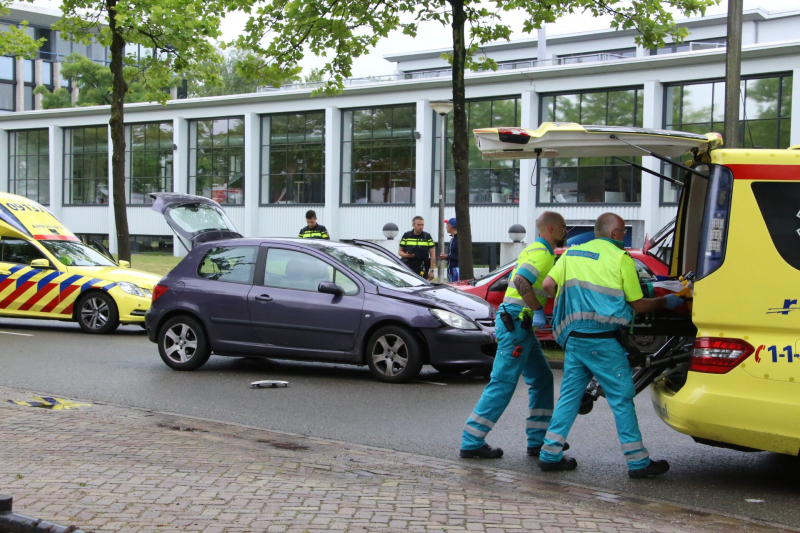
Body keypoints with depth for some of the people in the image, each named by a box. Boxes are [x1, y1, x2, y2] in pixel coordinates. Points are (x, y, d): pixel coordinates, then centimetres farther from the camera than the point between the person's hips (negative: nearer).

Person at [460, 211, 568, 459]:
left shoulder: (535, 250, 20)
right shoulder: (542, 253, -12)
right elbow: (521, 281, -28)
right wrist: (539, 311, -22)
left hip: (520, 324, 11)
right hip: (515, 322, -11)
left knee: (542, 378, 13)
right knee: (503, 383, -9)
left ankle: (538, 440, 17)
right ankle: (471, 443, -7)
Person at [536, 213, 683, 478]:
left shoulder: (572, 253, 12)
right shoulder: (620, 258, -4)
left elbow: (547, 285, 5)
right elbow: (638, 305, -1)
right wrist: (665, 302, 15)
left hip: (573, 337, 6)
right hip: (602, 341, -6)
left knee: (569, 394, 13)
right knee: (622, 399, 1)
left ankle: (550, 453, 13)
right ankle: (638, 461, 6)